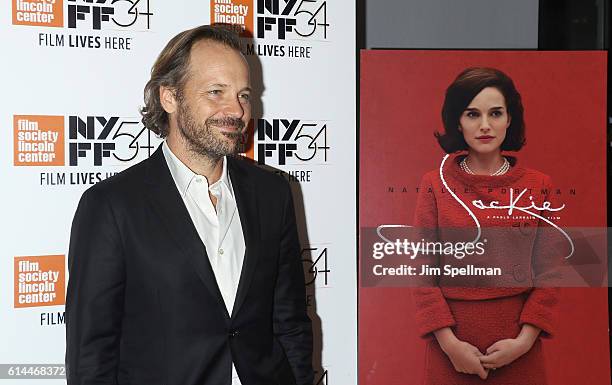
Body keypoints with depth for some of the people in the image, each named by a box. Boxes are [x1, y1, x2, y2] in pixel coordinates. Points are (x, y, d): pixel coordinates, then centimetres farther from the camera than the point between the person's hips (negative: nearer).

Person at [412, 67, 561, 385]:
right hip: (452, 339, -1)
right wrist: (450, 343, -12)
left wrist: (524, 340, -10)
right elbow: (423, 272, -4)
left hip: (519, 348, 1)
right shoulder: (435, 185, -2)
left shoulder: (538, 186, 1)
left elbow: (547, 273, 1)